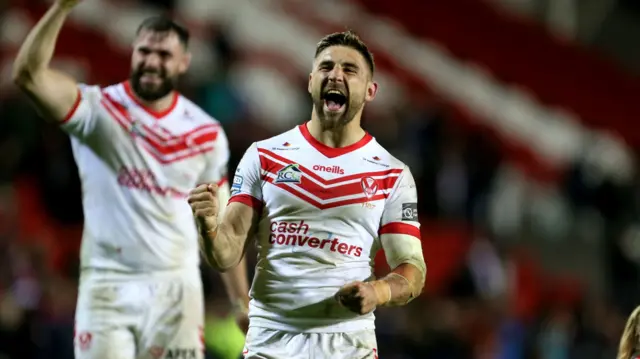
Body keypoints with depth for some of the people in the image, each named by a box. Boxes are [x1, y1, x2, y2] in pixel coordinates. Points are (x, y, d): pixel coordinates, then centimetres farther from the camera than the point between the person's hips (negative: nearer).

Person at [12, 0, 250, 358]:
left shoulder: (206, 135, 6)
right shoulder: (99, 110, -4)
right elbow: (29, 73, -21)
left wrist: (242, 301, 7)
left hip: (175, 287, 2)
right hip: (107, 286, -2)